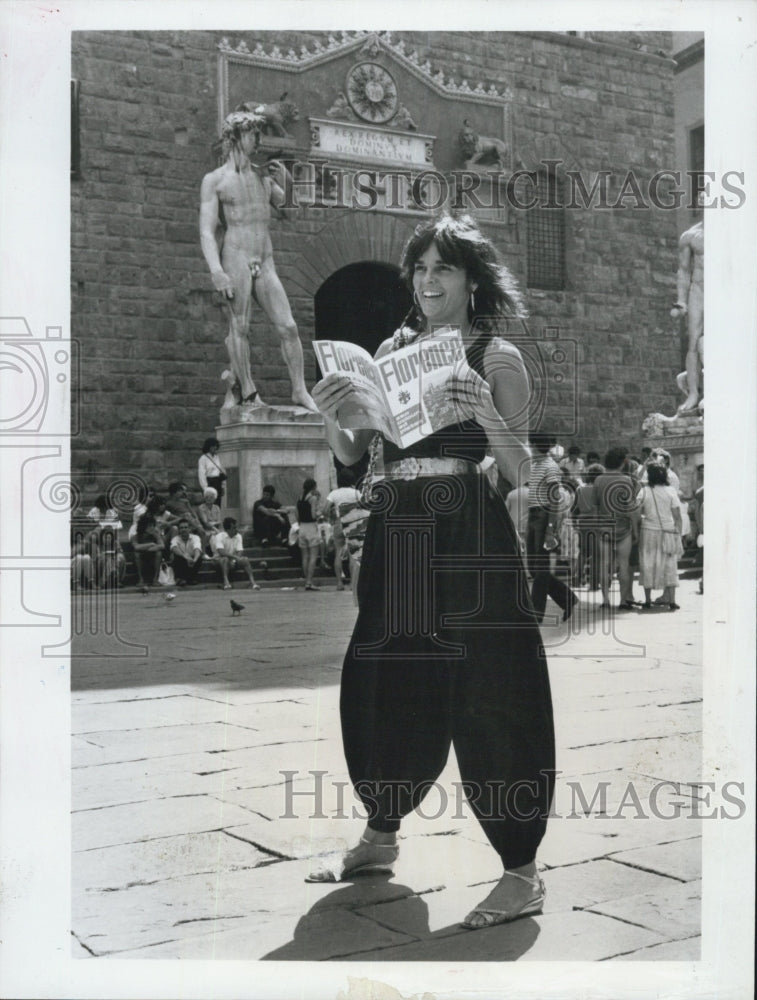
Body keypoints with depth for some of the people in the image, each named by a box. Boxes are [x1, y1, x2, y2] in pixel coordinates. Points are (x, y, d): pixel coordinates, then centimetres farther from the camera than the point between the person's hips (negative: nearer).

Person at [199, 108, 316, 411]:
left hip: (265, 262, 5)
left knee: (288, 327, -2)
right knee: (239, 326, -6)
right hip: (235, 258, -4)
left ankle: (300, 390, 4)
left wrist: (284, 183, 8)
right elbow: (206, 231, -5)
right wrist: (216, 271, -19)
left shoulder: (264, 175, 16)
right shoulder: (214, 180, 2)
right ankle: (247, 392, 0)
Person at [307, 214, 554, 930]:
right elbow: (353, 455, 11)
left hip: (470, 541, -5)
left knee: (486, 697, -3)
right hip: (395, 538, 5)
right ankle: (379, 837, 34)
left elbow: (521, 474, -4)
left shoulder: (498, 359, 0)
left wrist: (487, 417, -21)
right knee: (379, 688, 12)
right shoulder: (391, 349, 14)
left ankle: (522, 875, 8)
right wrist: (332, 418, -9)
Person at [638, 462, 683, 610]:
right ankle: (671, 600, 1)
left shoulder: (644, 491, -5)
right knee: (669, 566, 5)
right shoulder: (671, 491, -3)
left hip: (649, 531, 0)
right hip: (668, 532, 0)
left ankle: (648, 600, 11)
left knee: (648, 566, 8)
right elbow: (677, 516, -2)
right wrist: (678, 534, 4)